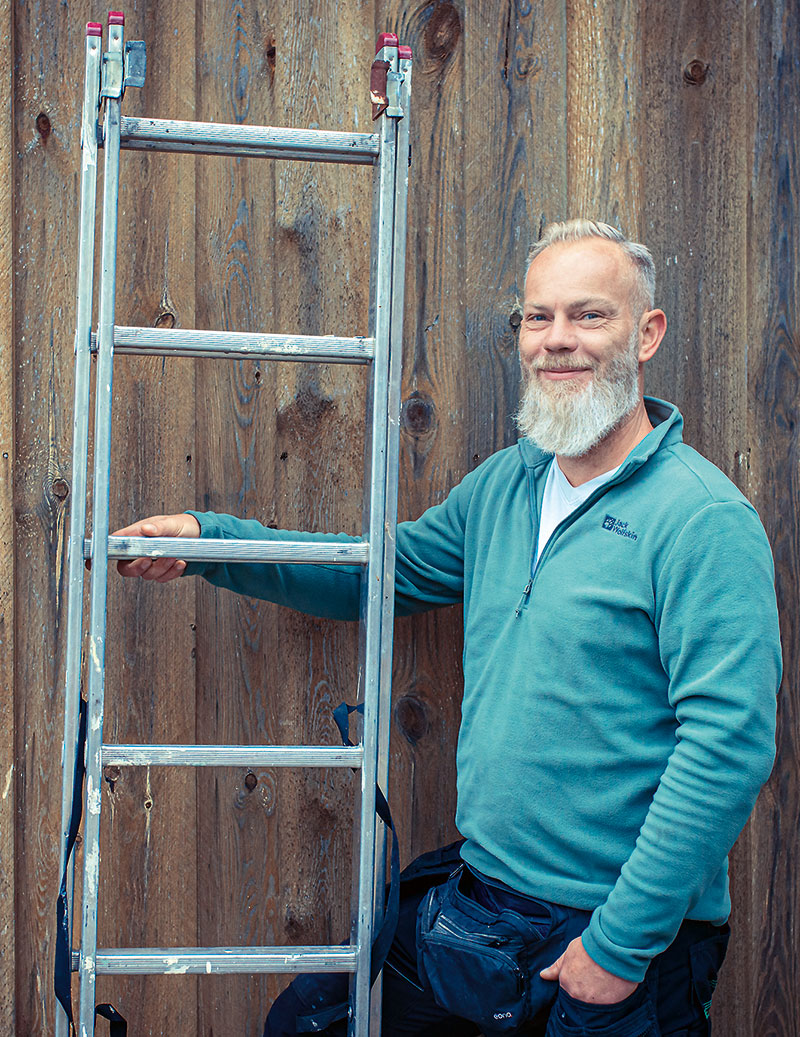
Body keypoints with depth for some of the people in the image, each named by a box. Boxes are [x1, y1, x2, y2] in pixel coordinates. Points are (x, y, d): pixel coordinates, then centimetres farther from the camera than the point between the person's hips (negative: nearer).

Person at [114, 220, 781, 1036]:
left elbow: (729, 745, -21)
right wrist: (210, 541, 6)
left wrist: (623, 944, -19)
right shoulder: (504, 485, 5)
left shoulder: (707, 520, -17)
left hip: (623, 938, -6)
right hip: (479, 899, 6)